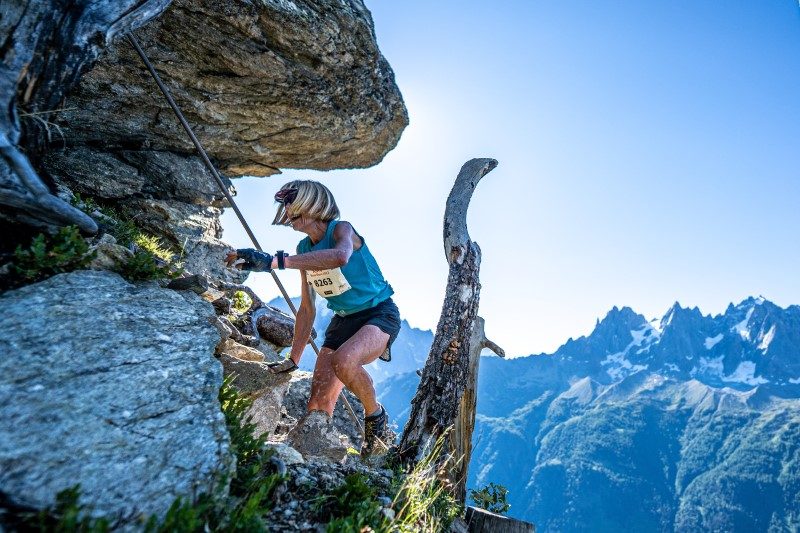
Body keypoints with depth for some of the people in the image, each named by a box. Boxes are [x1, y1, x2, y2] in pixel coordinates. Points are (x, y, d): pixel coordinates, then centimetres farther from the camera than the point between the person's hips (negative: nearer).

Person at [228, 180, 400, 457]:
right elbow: (307, 309, 9)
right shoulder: (304, 249, 4)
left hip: (380, 314, -7)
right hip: (343, 320, 7)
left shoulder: (341, 229, -16)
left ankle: (376, 416, -8)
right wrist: (293, 360, 9)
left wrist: (276, 261, -45)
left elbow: (340, 257, -44)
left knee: (343, 362, -35)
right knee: (318, 405, -1)